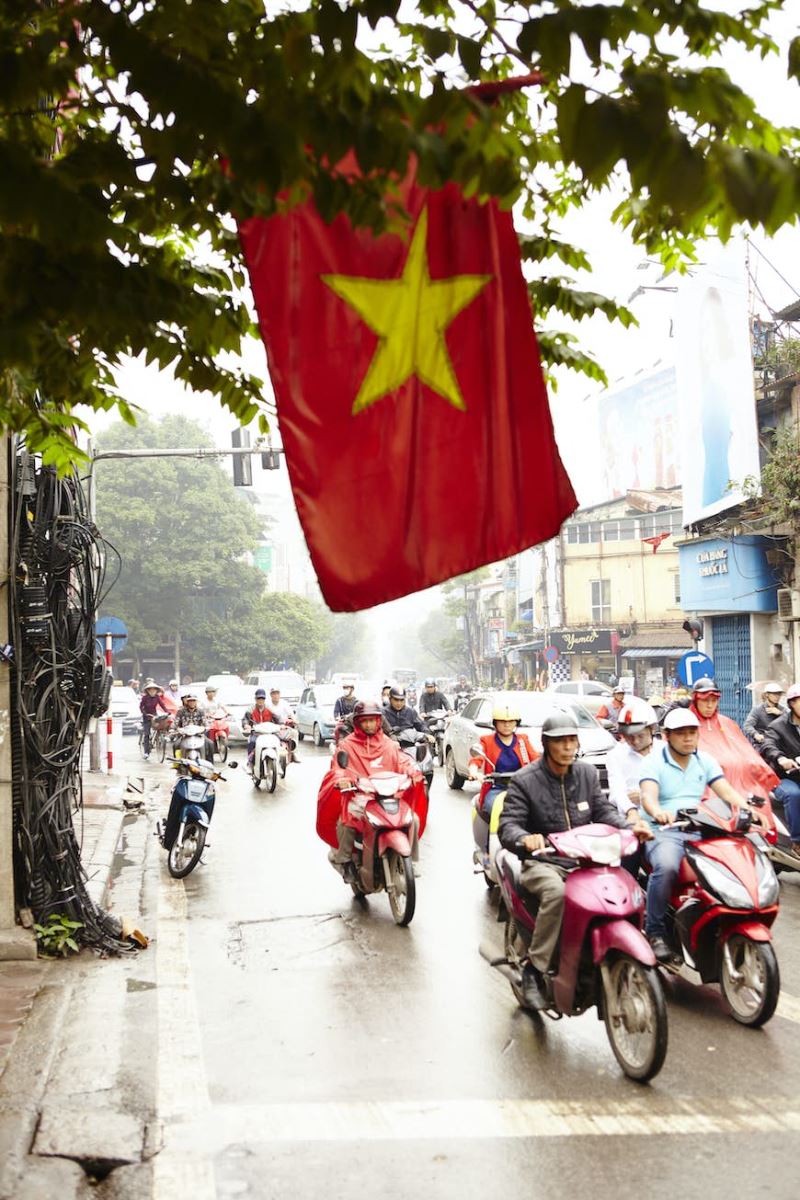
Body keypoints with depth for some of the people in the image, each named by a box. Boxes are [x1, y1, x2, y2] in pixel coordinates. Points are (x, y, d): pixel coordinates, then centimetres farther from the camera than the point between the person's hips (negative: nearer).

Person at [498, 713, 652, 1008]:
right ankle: (534, 970, -25)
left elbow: (604, 810, 11)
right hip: (542, 862, -5)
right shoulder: (525, 781, -4)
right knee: (556, 892, -37)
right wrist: (525, 838, -35)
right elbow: (507, 825, -11)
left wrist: (630, 826, -10)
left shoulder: (587, 773, 13)